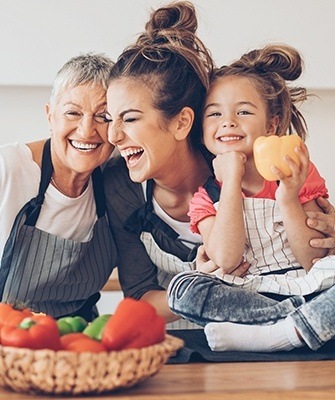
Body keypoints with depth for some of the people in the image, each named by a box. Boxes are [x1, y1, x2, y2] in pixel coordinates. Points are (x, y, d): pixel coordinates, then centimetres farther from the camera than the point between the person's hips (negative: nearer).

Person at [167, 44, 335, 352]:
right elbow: (226, 260, -14)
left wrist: (288, 200, -19)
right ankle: (306, 321, -26)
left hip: (306, 289, -1)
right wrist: (232, 178, -11)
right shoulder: (205, 195, 6)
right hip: (246, 297, 1)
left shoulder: (297, 174, 4)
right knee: (182, 287, -26)